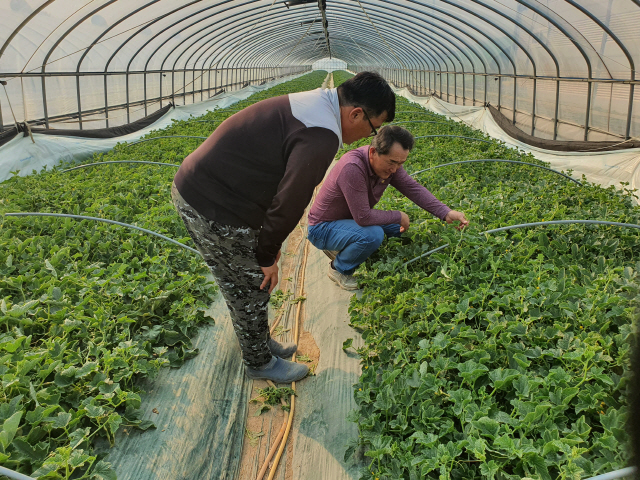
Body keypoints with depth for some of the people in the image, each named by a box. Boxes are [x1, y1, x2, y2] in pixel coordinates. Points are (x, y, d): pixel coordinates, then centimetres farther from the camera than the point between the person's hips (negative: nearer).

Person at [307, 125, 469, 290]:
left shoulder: (389, 162, -9)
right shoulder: (353, 168, -36)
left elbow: (414, 188, -7)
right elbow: (363, 217, -34)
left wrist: (446, 213, -18)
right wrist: (399, 216, -21)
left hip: (351, 220, 9)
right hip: (323, 227, -9)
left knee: (398, 226, 2)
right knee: (373, 235, -32)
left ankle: (341, 247, 13)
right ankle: (339, 269, -2)